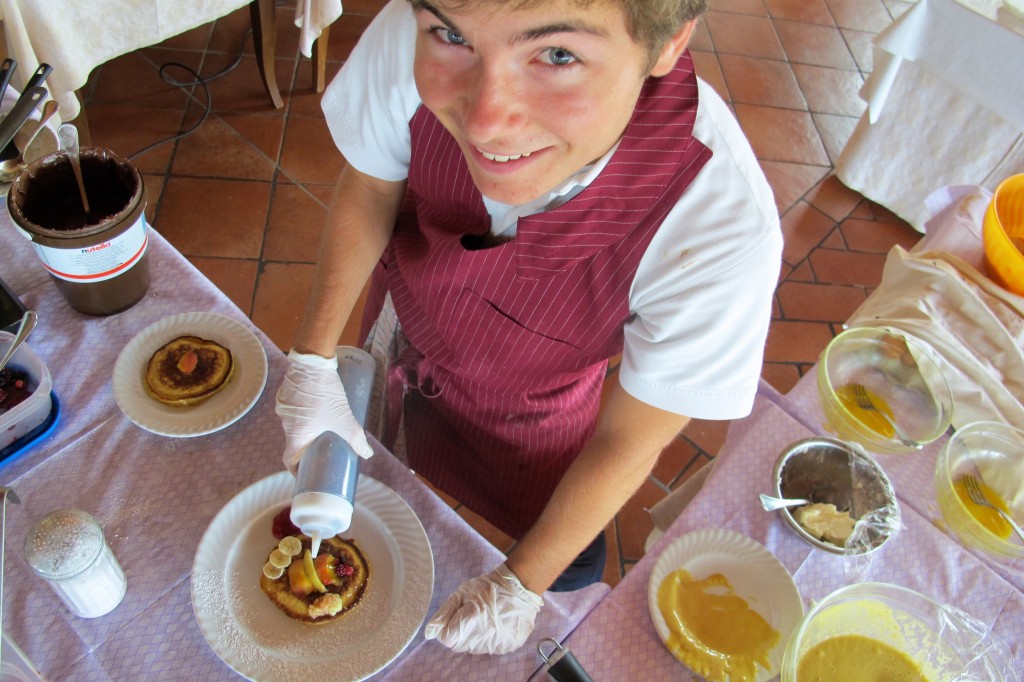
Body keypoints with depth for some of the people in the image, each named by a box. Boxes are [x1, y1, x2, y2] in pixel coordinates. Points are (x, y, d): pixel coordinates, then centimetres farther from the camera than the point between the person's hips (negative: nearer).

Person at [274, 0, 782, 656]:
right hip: (402, 332, 3)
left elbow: (628, 442, -25)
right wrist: (313, 359, -13)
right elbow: (370, 190, -12)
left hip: (531, 419, -2)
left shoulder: (723, 229, -42)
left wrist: (522, 584, -12)